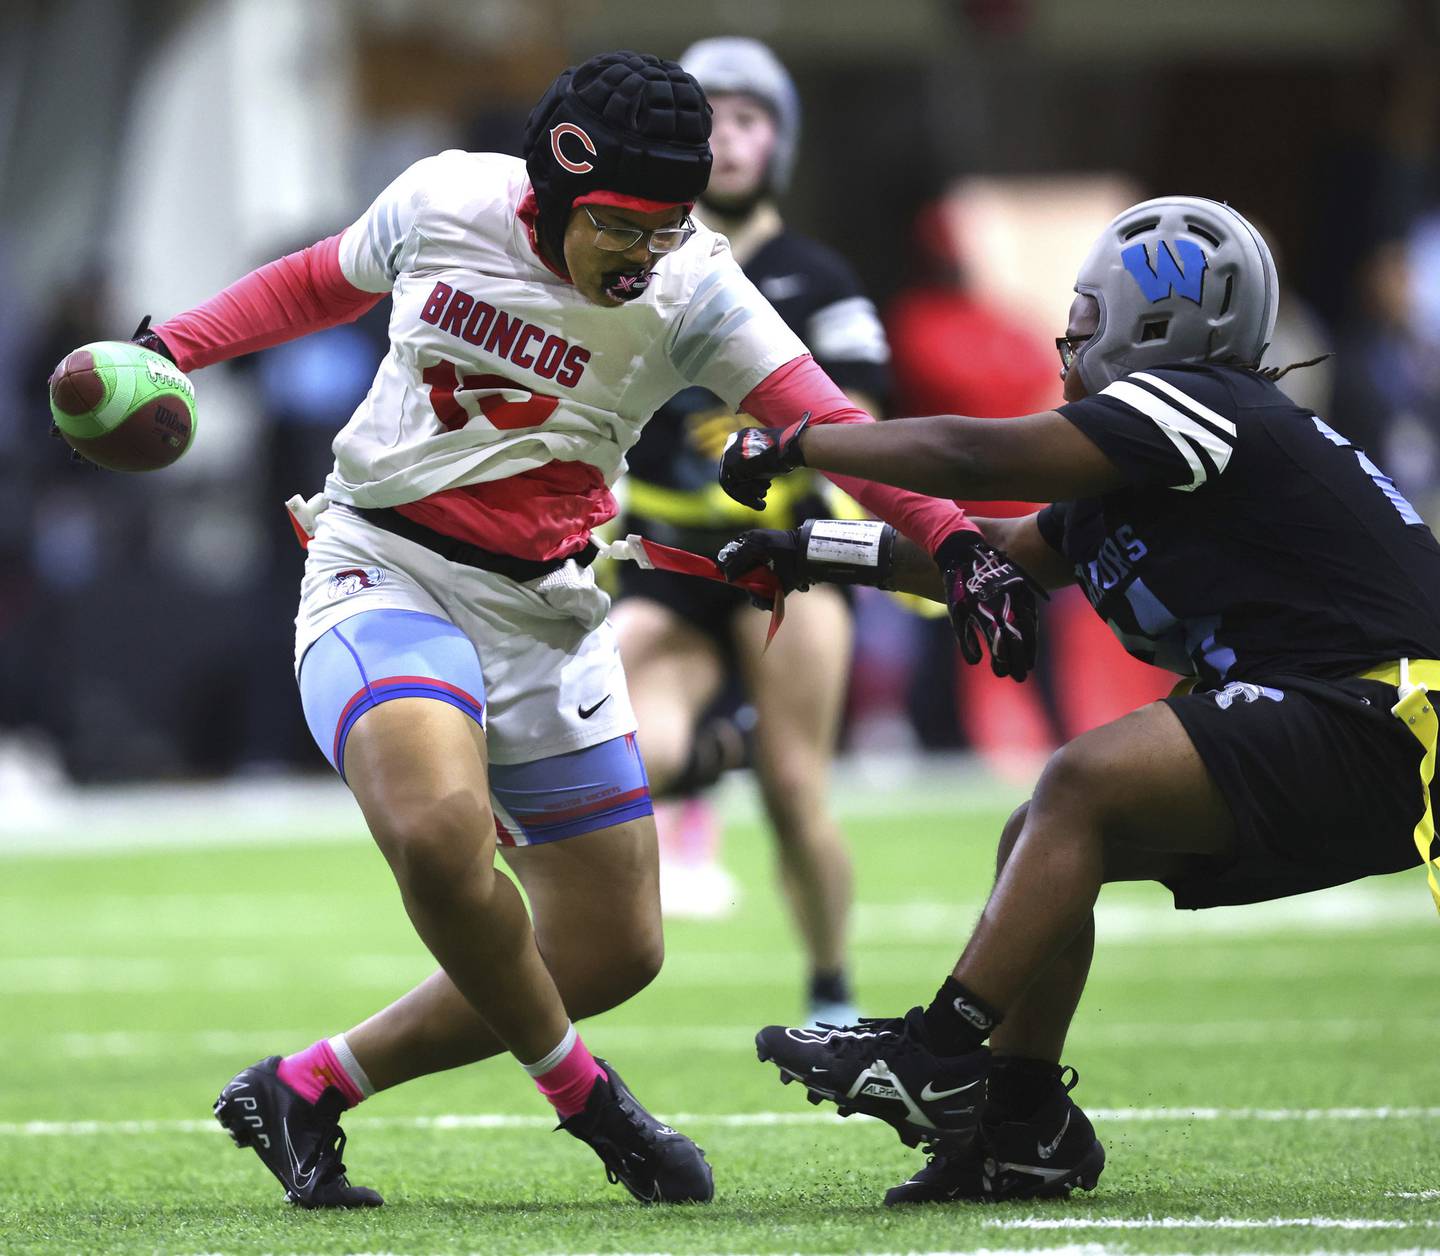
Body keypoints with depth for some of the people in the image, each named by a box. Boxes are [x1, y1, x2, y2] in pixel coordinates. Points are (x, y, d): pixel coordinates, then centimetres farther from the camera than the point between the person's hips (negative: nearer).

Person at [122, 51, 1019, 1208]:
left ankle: (305, 1089, 15)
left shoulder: (688, 291, -8)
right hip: (383, 575, -3)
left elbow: (824, 420, -18)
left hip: (542, 614, 3)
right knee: (443, 831, -33)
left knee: (613, 952, 4)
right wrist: (170, 349, 8)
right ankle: (581, 1093, -8)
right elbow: (323, 284, 13)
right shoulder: (448, 203, -7)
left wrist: (953, 539, -31)